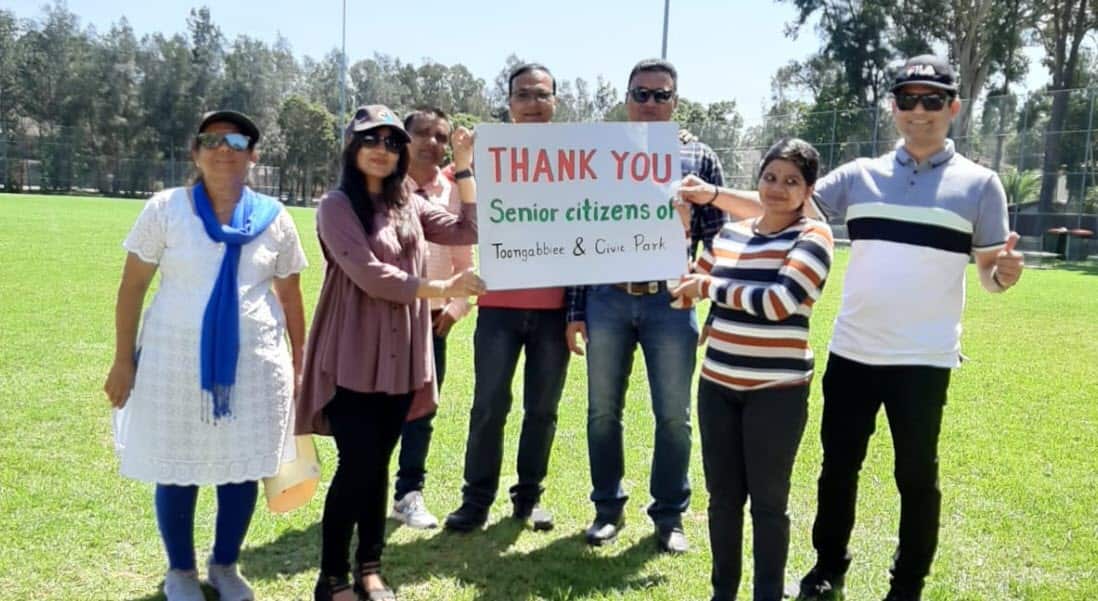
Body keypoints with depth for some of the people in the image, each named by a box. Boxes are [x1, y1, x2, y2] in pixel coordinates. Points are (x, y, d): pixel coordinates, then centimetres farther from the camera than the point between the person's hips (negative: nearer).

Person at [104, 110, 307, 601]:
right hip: (177, 360, -1)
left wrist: (299, 364, 9)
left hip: (253, 363, 2)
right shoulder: (166, 209, -3)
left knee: (242, 468, 10)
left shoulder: (273, 217, 1)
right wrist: (123, 360, -3)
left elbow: (290, 297, 8)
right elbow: (132, 287, -1)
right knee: (177, 470, 8)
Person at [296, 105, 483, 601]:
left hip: (400, 357, 5)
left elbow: (470, 232, 7)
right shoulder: (337, 205, -6)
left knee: (378, 464, 12)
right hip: (353, 359, -5)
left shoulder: (408, 205, 13)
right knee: (358, 465, -5)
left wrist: (464, 170, 4)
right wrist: (443, 289, -15)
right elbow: (369, 275, -16)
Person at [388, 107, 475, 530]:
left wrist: (456, 307, 2)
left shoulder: (455, 192, 4)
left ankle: (409, 495, 22)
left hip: (432, 317, 3)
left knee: (421, 410, 9)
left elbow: (464, 257, 10)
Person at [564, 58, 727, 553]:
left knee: (673, 416, 6)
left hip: (671, 303, -1)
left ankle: (669, 515, 22)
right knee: (603, 411, 8)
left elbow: (715, 240, 5)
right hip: (607, 300, 1)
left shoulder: (700, 159, 5)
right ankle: (608, 508, 25)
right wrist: (575, 310, 3)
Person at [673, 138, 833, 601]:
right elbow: (687, 287, 21)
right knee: (722, 495, 13)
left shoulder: (813, 236, -8)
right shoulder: (731, 233, 8)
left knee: (767, 501, 6)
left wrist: (710, 287, -13)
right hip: (717, 383, 5)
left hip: (777, 390, -5)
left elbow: (778, 302, -22)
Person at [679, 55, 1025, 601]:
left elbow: (990, 274, 1)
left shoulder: (979, 185, 1)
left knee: (917, 476, 9)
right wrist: (715, 195, -9)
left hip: (924, 360, -2)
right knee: (838, 466, 13)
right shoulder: (860, 176, 6)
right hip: (852, 352, 2)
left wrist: (1004, 272, -23)